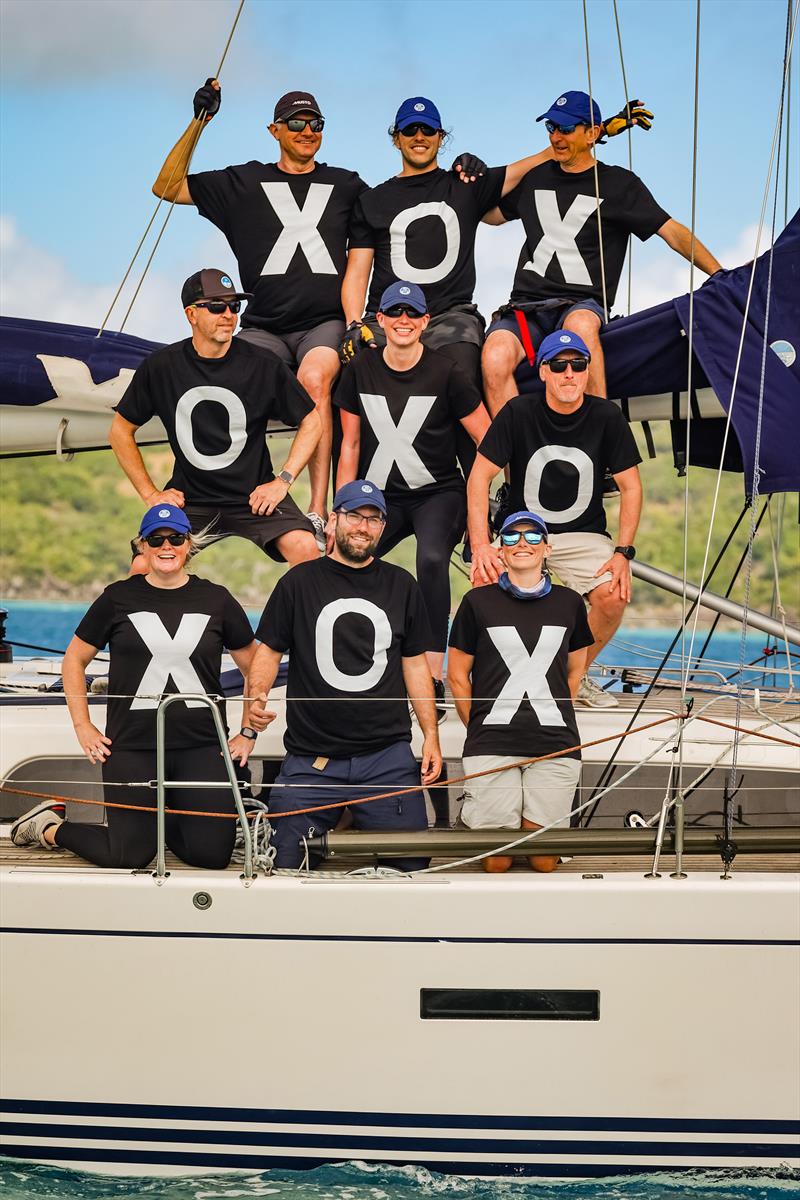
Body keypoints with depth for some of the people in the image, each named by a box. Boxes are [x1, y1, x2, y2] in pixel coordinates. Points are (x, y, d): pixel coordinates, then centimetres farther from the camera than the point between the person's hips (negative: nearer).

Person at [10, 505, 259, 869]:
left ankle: (162, 819, 27)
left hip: (201, 748, 2)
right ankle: (50, 827, 24)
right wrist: (83, 726, 3)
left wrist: (248, 732, 7)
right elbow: (74, 660, 11)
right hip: (133, 747, -2)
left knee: (213, 854, -6)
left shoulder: (215, 600, 6)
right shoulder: (119, 598, 3)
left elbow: (256, 667, 14)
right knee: (130, 856, -5)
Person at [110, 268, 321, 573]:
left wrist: (283, 481, -4)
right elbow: (121, 431, 10)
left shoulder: (263, 365, -4)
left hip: (254, 495, -1)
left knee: (304, 549, -28)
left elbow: (312, 422, 6)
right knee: (143, 568, -21)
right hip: (188, 499, 1)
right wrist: (150, 493, 3)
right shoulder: (160, 367, -2)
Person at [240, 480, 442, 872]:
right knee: (288, 868, -3)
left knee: (412, 867, -4)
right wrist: (256, 696, -14)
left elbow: (415, 664, 14)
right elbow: (268, 651, 6)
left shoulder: (401, 586, 11)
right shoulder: (300, 582, 5)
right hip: (310, 760, -1)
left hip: (387, 756, 1)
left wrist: (431, 735, 5)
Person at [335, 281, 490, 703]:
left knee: (432, 559, -33)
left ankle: (433, 679, -29)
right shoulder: (360, 371, 3)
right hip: (380, 495, 3)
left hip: (439, 494, -3)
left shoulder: (446, 374, -7)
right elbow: (350, 445, 9)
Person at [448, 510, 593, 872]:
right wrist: (480, 728, 6)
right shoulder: (479, 602, 3)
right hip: (491, 746, -2)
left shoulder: (568, 603, 10)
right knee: (496, 862, -5)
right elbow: (457, 675, 8)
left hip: (555, 746, 2)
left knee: (544, 862, -2)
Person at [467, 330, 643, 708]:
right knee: (487, 581, -29)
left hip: (584, 534, 1)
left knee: (613, 596, -25)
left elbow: (630, 487, -2)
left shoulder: (606, 417, -7)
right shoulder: (518, 413, -10)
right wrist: (480, 545, -22)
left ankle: (576, 676, 4)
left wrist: (623, 552, -13)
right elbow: (480, 476, -10)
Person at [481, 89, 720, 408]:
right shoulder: (536, 177, 20)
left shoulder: (619, 184, 8)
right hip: (525, 307, 3)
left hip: (583, 303, -3)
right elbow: (491, 215, 36)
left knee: (580, 324, -41)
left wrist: (720, 274, -8)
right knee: (495, 357, -31)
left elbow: (672, 232, 3)